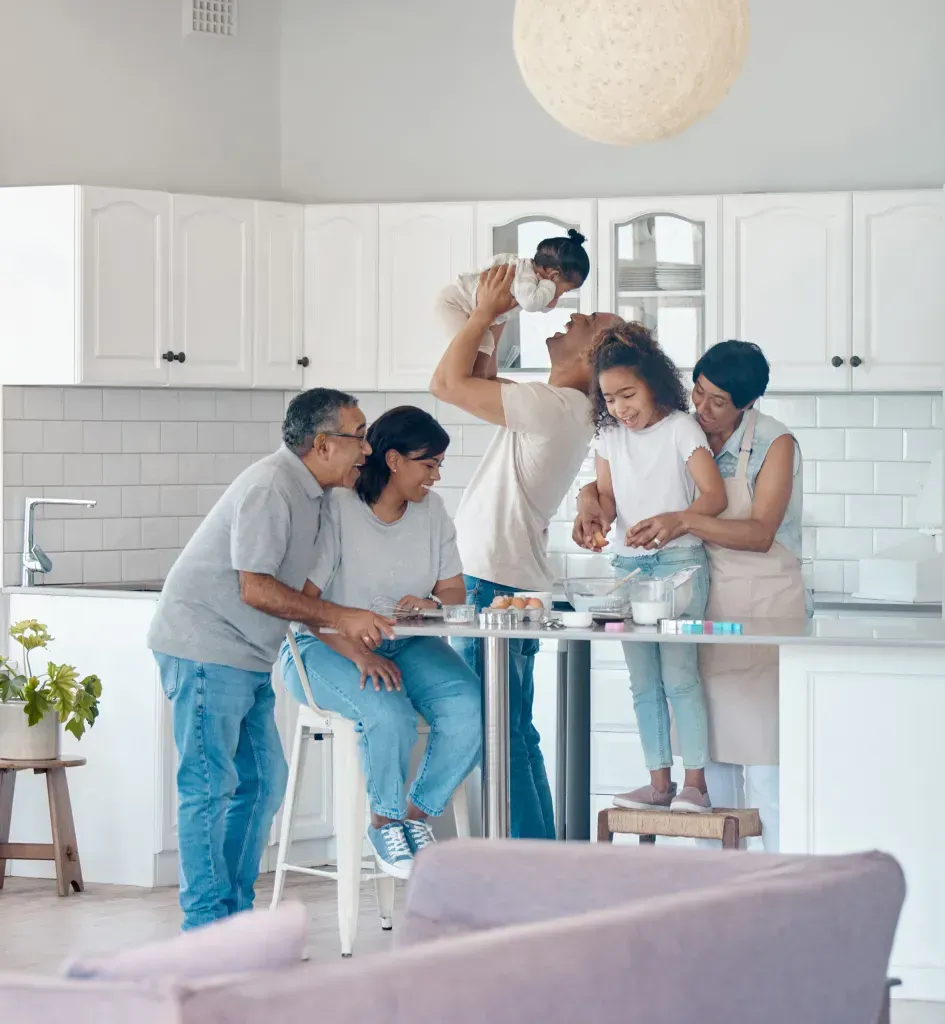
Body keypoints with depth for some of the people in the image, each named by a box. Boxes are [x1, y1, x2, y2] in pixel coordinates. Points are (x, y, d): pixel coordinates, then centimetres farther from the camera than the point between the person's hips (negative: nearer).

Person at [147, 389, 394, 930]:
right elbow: (256, 590, -23)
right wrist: (341, 617, -20)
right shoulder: (270, 488, -19)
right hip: (205, 647, -10)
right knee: (210, 785, -8)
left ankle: (236, 917, 16)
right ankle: (208, 922, -6)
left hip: (248, 657, 10)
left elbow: (301, 591, 14)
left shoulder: (309, 493, 13)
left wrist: (361, 647, 4)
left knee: (262, 781, 10)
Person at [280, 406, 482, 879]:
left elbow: (454, 591, 7)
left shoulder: (432, 509, 6)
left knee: (469, 706, -23)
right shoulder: (335, 511, -14)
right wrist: (359, 654, -30)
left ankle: (417, 815, -3)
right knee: (388, 712, -35)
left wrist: (430, 605, -19)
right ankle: (384, 822, -8)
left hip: (407, 645, 6)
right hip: (326, 647, -6)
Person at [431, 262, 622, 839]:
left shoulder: (555, 407, -16)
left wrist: (486, 311, -4)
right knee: (515, 736, 15)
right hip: (515, 583, 10)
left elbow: (449, 383, -15)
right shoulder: (569, 412, 14)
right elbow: (470, 382, 23)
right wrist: (490, 316, 14)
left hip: (497, 586, -10)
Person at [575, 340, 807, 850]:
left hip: (766, 609, -5)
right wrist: (590, 499, -9)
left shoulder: (775, 444, -8)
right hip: (704, 607, 5)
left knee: (763, 752, -8)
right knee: (712, 750, 7)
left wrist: (687, 521, -29)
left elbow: (761, 533, -18)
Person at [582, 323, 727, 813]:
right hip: (628, 564, 6)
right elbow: (606, 493, 9)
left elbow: (714, 496, -13)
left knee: (678, 673, -11)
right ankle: (659, 781, 12)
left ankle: (695, 784, -8)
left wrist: (666, 525, -29)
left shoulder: (680, 428, -7)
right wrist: (599, 522, -15)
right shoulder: (609, 435, 10)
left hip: (677, 560, -6)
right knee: (643, 682, 7)